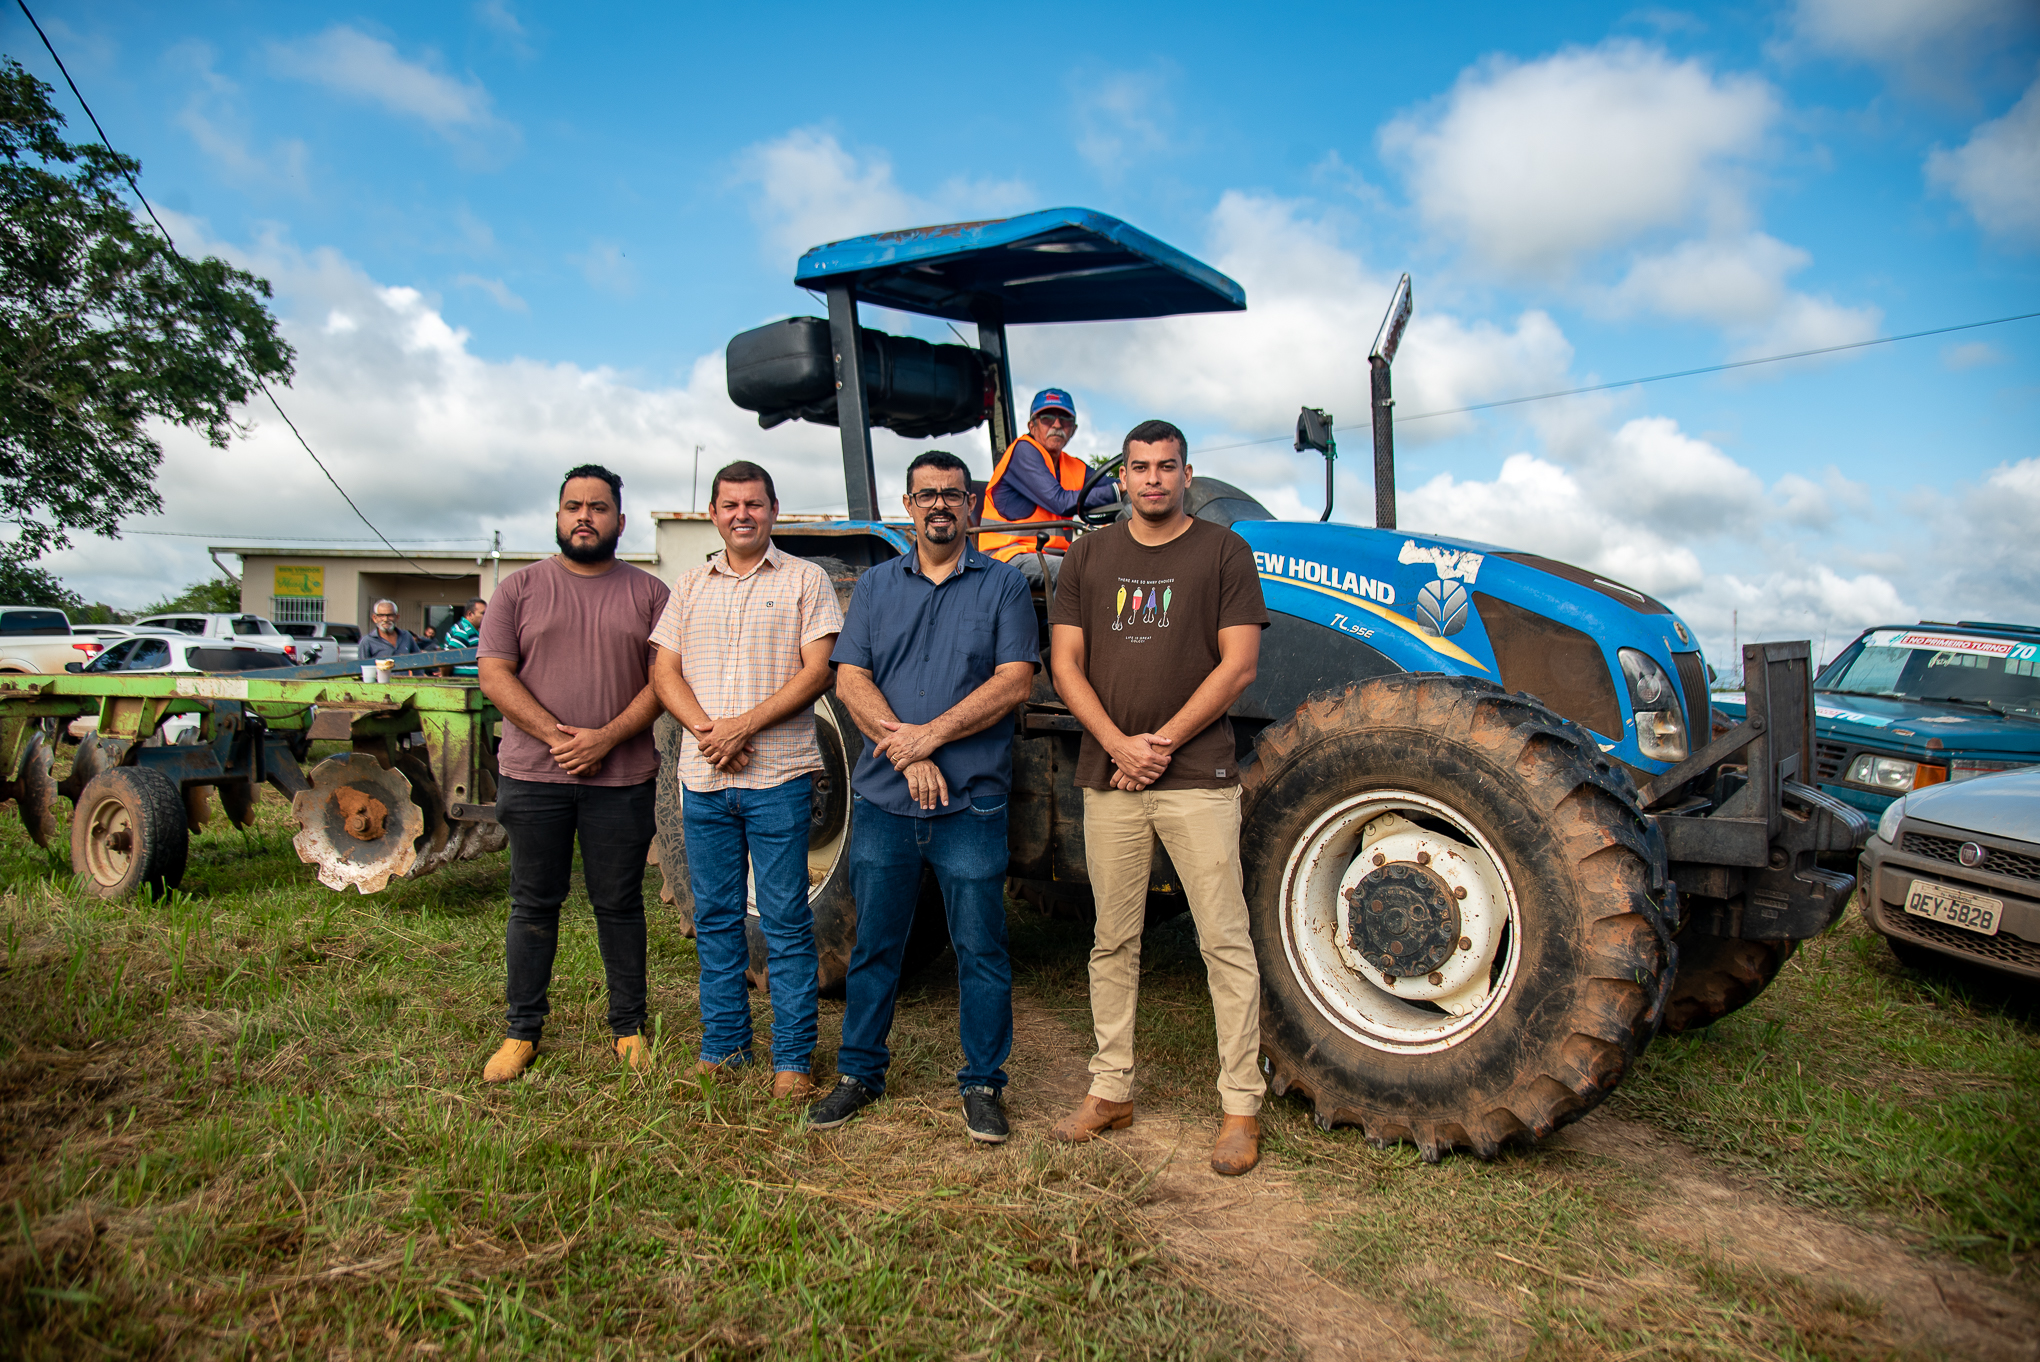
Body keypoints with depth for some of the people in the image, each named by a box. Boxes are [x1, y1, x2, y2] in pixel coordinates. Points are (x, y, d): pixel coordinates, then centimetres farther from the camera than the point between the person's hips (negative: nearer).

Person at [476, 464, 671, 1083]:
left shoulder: (649, 592, 6)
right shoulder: (521, 587, 6)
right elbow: (494, 674, 0)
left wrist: (605, 738, -13)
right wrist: (555, 735, -13)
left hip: (622, 777, 0)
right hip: (533, 775, 1)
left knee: (619, 904, 8)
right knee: (533, 905, 8)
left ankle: (629, 1027, 20)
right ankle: (522, 1029, 21)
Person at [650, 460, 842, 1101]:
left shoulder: (804, 580, 3)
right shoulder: (690, 585, 14)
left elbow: (816, 671, -6)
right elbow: (664, 671, 8)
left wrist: (745, 725, -15)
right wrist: (706, 728, -10)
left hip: (779, 775, -4)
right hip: (703, 777, 4)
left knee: (786, 919, 0)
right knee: (715, 916, 11)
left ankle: (793, 1057, 10)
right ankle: (722, 1044, 24)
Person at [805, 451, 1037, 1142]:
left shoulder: (1002, 584, 3)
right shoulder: (876, 585, 11)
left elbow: (1014, 681, -8)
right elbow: (850, 679, 1)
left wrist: (932, 735, -16)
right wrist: (905, 751, -13)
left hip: (971, 801, -2)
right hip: (884, 798, 2)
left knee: (981, 948, 4)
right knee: (874, 943, 11)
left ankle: (982, 1083, 19)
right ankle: (860, 1072, 27)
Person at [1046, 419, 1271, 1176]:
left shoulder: (1222, 552, 3)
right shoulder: (1090, 556, 12)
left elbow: (1238, 664, -4)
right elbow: (1066, 663, 6)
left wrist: (1164, 741, -11)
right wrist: (1118, 744, -8)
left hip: (1197, 777, -3)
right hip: (1108, 777, 3)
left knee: (1224, 942, -1)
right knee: (1113, 942, 11)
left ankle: (1241, 1106, 10)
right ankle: (1111, 1090, 24)